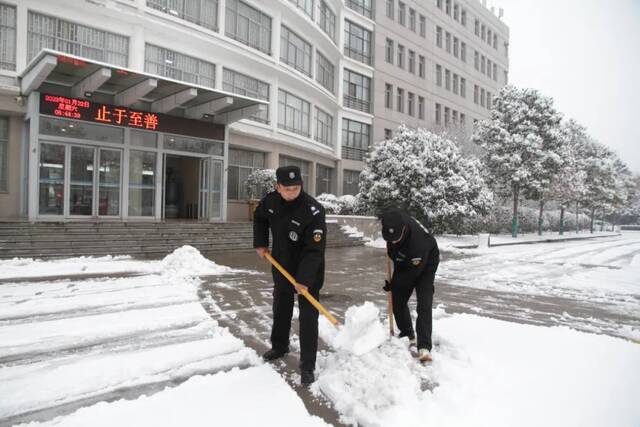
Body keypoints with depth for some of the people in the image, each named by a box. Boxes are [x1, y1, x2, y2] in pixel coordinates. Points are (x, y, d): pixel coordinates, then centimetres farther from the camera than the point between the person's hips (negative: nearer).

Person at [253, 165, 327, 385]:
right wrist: (260, 244, 5)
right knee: (280, 309, 21)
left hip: (308, 271, -5)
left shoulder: (313, 211, -29)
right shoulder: (270, 201, -11)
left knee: (308, 316, -3)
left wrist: (304, 279, -32)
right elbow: (259, 219, 13)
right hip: (281, 266, 6)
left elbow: (314, 250, -29)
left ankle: (307, 366, 8)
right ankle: (279, 346, 44)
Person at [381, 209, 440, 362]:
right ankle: (407, 335, 30)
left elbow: (414, 271, -29)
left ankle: (424, 347, -14)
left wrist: (393, 284, -20)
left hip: (425, 265, -6)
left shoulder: (418, 240, -43)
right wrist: (390, 250, 1)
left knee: (424, 305, -16)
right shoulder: (393, 220, -27)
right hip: (403, 263, 6)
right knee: (397, 300, 10)